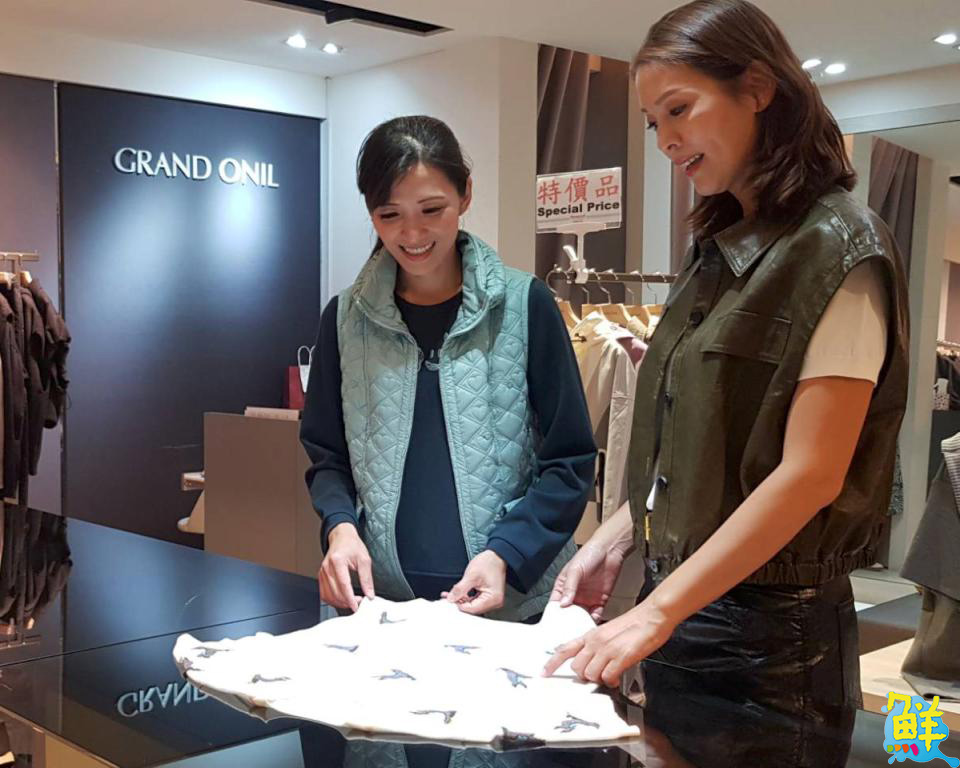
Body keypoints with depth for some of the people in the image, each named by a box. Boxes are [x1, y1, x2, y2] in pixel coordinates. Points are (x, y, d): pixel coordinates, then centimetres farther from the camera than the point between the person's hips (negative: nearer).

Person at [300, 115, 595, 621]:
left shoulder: (524, 305, -6)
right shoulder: (346, 318, 1)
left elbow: (570, 461, -3)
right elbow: (326, 456, 9)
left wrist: (505, 553, -16)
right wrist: (340, 526, -10)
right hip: (382, 600, 2)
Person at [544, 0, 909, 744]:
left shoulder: (838, 251, -14)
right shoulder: (721, 250, 9)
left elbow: (809, 474, -21)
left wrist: (657, 612, -23)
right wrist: (615, 542, 1)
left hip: (770, 625, -7)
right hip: (679, 598, 7)